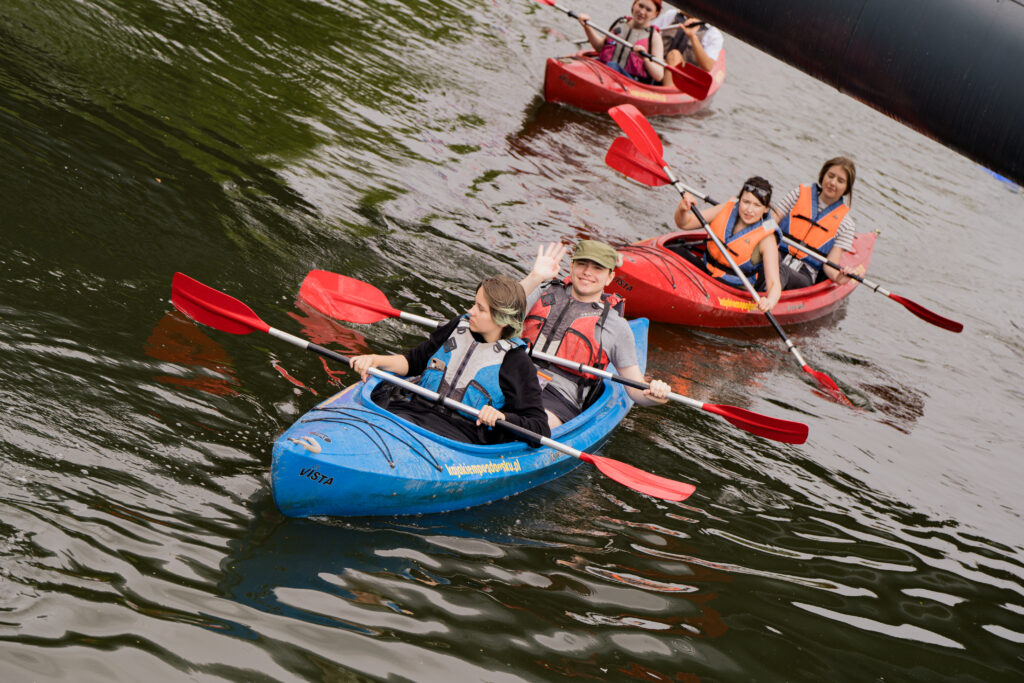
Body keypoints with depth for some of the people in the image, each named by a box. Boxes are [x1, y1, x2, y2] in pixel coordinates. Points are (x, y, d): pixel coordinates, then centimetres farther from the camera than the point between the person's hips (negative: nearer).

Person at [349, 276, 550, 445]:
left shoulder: (516, 363, 0)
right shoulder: (457, 328, 17)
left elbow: (540, 429, -3)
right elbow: (414, 361, 28)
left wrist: (503, 417, -22)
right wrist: (376, 360, 10)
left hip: (462, 432, -4)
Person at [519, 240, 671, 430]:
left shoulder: (616, 325, 9)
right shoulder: (545, 291, 15)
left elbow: (636, 390, 9)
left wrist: (654, 395, -16)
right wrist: (535, 277, -18)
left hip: (558, 399, -2)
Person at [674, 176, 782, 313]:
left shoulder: (766, 239, -18)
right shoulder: (728, 209, -4)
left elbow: (774, 283, -24)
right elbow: (685, 224, -2)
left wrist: (770, 301, -47)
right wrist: (682, 209, -26)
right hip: (707, 270, 5)